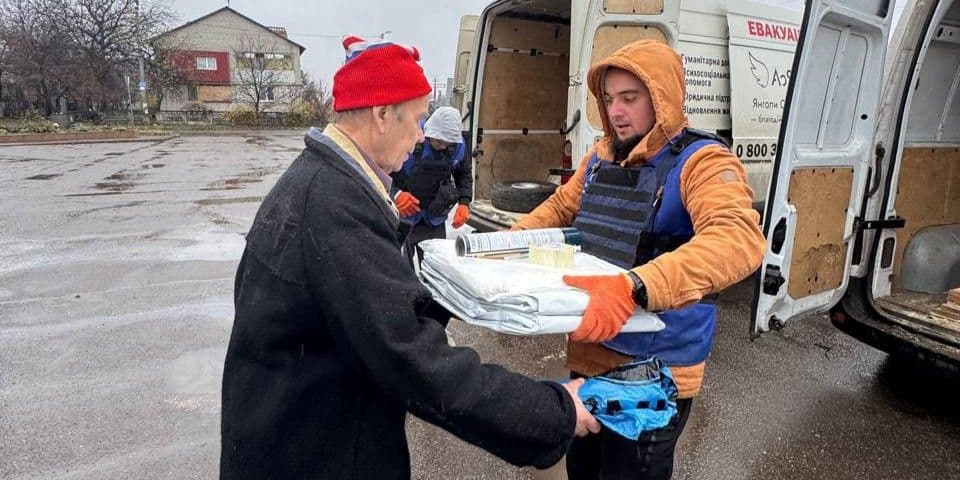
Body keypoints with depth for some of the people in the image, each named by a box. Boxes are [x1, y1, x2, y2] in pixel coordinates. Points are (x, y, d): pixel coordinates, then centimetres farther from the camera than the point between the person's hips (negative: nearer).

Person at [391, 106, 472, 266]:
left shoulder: (457, 146, -6)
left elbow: (465, 174, 12)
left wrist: (464, 202, -1)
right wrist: (396, 194, -26)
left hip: (435, 219, 4)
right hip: (403, 216, -3)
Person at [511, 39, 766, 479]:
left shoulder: (701, 161, -18)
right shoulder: (600, 157, 5)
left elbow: (738, 238, -35)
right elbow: (560, 207, 18)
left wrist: (634, 286, -50)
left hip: (655, 370, -7)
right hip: (588, 353, 7)